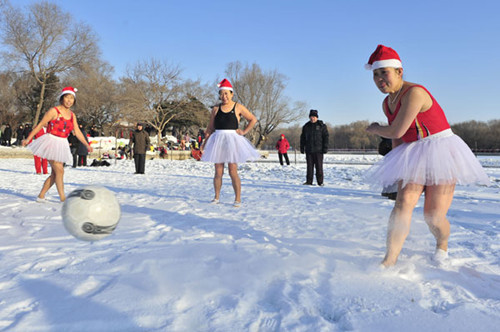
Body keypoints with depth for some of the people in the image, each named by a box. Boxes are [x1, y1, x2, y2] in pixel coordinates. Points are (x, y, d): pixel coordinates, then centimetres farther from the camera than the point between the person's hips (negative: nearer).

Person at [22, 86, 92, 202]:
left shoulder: (72, 115, 10)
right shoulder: (54, 111, -7)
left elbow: (77, 132, 13)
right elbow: (40, 125, -5)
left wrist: (87, 145, 9)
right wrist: (28, 139, -7)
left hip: (62, 145, 6)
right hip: (51, 142, -6)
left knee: (54, 174, 8)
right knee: (59, 170, -14)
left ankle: (41, 196, 20)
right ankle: (63, 198, -10)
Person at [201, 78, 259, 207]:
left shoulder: (238, 107, 3)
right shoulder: (216, 109, 10)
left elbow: (253, 119, 9)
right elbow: (210, 128, 12)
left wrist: (244, 131, -1)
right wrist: (204, 143, 7)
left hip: (232, 140, -2)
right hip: (218, 141, 3)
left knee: (233, 171, -5)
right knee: (218, 171, 6)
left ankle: (238, 199, 5)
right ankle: (216, 197, 20)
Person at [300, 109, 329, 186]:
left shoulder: (322, 126, 2)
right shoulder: (306, 126, 11)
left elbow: (326, 137, -1)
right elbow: (302, 138, 16)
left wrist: (325, 148, -8)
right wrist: (302, 148, 10)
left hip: (318, 150, -3)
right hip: (309, 150, 3)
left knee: (319, 166, -2)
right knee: (309, 166, 5)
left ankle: (320, 182, 5)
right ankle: (309, 181, 10)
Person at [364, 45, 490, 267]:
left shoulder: (414, 93, -20)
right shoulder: (387, 104, 7)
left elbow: (396, 132, -21)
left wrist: (376, 129, -1)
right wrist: (396, 166, 13)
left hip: (441, 152, -6)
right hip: (414, 157, 6)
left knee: (434, 216, -6)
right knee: (404, 202, -15)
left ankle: (442, 245, 30)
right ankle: (389, 261, -17)